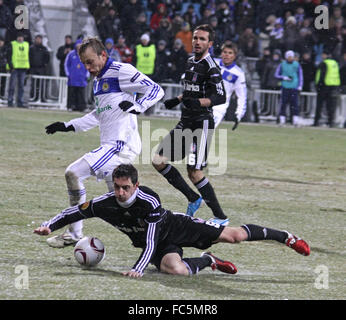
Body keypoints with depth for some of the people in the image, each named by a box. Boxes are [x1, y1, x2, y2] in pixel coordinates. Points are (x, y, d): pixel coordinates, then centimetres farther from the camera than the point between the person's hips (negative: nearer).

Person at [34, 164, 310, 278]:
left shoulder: (150, 201, -33)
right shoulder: (104, 204, -21)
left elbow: (151, 239, -36)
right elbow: (76, 212, -6)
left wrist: (139, 268, -48)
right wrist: (49, 226, -20)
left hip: (176, 227, -3)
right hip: (160, 246, 3)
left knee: (234, 235, -6)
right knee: (174, 269, -33)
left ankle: (286, 237, 19)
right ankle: (208, 261, 4)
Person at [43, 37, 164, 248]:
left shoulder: (121, 71, -9)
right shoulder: (99, 80, 20)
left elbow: (156, 90, -14)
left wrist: (137, 106, -31)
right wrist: (68, 127, 27)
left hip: (121, 144, -10)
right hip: (112, 145, 10)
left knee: (73, 173, -15)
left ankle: (74, 234, -11)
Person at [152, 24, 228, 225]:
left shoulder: (210, 67, -13)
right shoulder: (191, 62, 14)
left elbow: (221, 97, -21)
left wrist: (198, 102, -33)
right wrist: (178, 100, 28)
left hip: (202, 123, -9)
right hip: (186, 123, 9)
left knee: (194, 172, -13)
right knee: (159, 161, 5)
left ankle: (221, 217, -5)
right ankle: (194, 199, 14)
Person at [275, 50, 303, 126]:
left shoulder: (297, 65, 7)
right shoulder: (282, 65, 7)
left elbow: (300, 76, 10)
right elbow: (276, 75, 9)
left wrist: (300, 86, 0)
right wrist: (284, 78, -9)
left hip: (294, 88, -1)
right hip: (285, 87, 1)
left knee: (294, 103, -8)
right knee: (283, 103, -2)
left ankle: (296, 120, -9)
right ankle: (282, 120, 4)